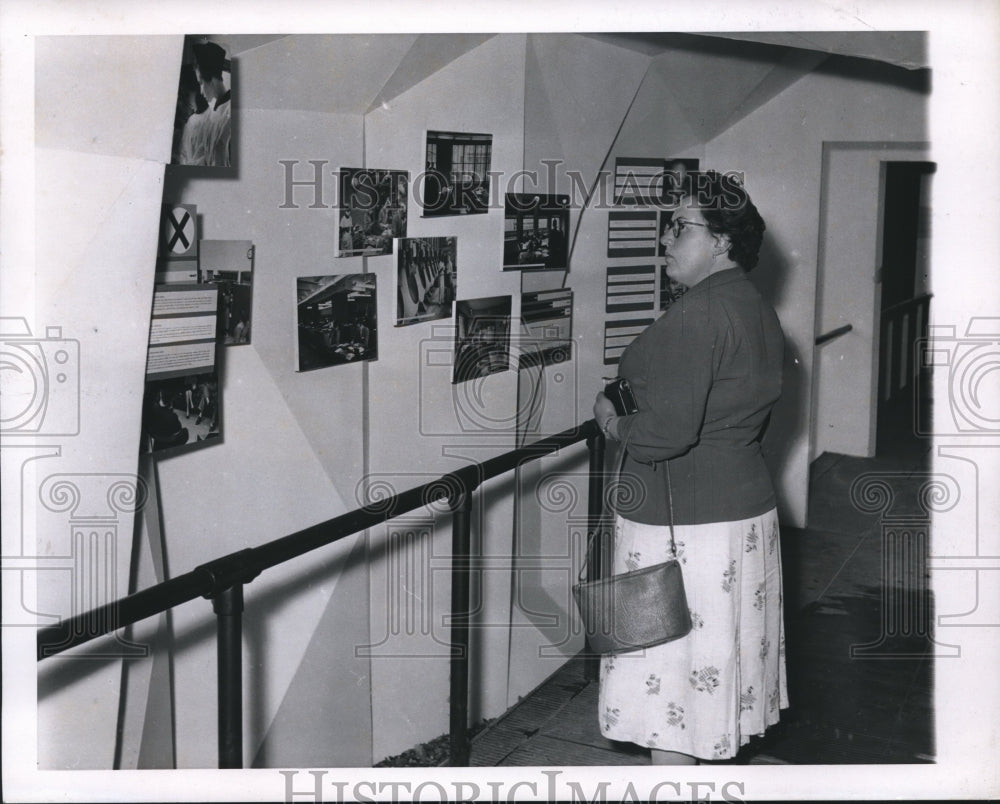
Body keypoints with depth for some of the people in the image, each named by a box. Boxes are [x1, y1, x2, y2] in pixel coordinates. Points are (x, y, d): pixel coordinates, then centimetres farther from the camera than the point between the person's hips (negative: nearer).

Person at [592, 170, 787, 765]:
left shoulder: (697, 314, -21)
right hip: (747, 507, 10)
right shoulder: (759, 311, 10)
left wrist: (615, 424, -8)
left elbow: (667, 432, -27)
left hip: (683, 522, -10)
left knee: (670, 674, 1)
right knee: (718, 653, 20)